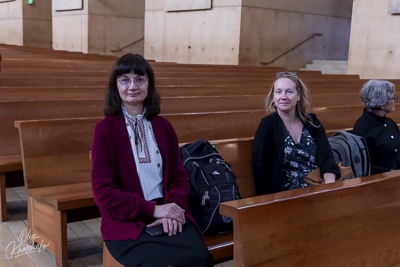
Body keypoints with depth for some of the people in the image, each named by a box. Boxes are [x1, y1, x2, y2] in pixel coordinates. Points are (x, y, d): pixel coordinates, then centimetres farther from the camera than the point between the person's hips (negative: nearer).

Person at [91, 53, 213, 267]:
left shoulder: (163, 126, 12)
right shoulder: (105, 129, 0)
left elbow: (179, 177, 13)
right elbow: (103, 192, -4)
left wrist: (173, 208, -8)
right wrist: (153, 209, -11)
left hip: (168, 215, 3)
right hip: (126, 222, -3)